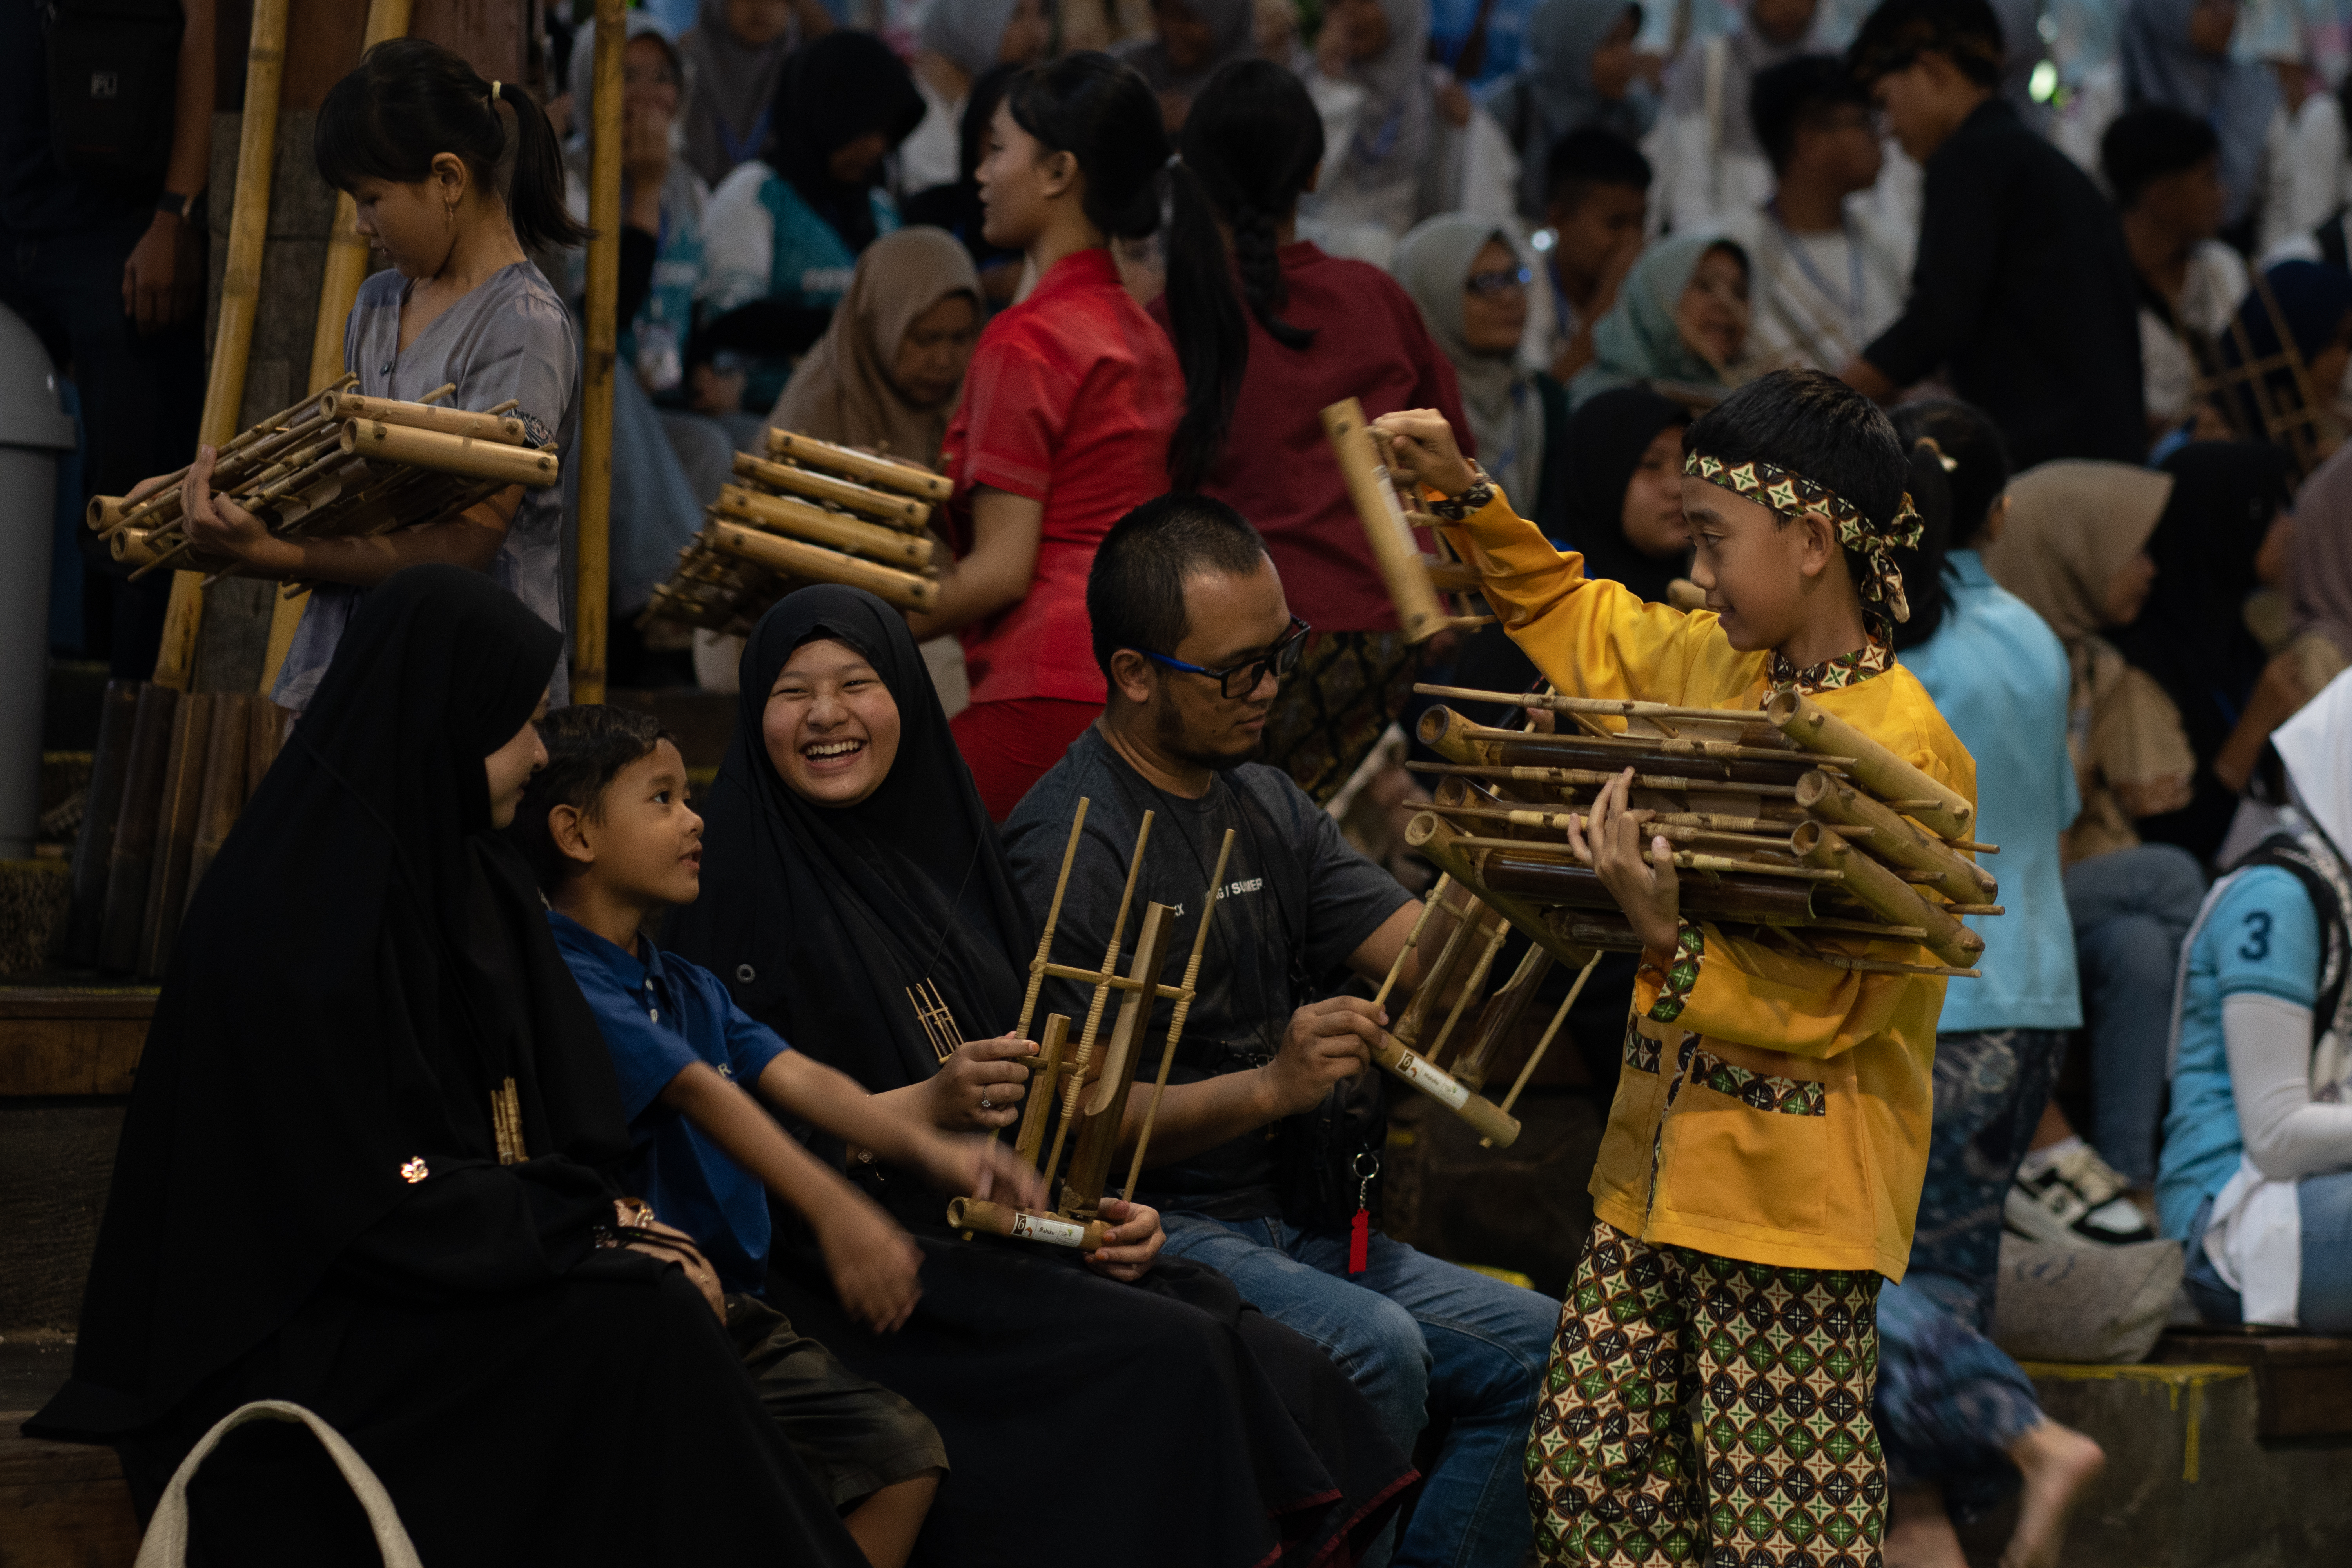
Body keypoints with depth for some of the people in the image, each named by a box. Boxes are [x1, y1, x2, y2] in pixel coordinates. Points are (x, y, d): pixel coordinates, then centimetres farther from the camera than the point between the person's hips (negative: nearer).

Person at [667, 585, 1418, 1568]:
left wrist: (1105, 1209, 3)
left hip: (1017, 1233, 6)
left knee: (1282, 1371, -19)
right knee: (1169, 1363, -28)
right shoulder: (734, 887, -1)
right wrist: (923, 1109, -18)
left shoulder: (948, 859, 18)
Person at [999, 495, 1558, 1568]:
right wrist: (1266, 1087, -30)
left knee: (1533, 1348, -6)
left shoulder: (1265, 803, 15)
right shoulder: (1071, 844, -13)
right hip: (1154, 1226, -8)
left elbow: (1418, 949, 4)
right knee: (1374, 1347, -31)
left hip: (1293, 1223, 8)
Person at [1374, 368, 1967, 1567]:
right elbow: (1564, 613, 28)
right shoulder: (1706, 662, 8)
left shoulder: (1904, 749, -16)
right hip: (1660, 1171, 8)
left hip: (1796, 1197, -8)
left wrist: (1667, 938, -28)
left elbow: (1827, 1007, -19)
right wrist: (1464, 496, 17)